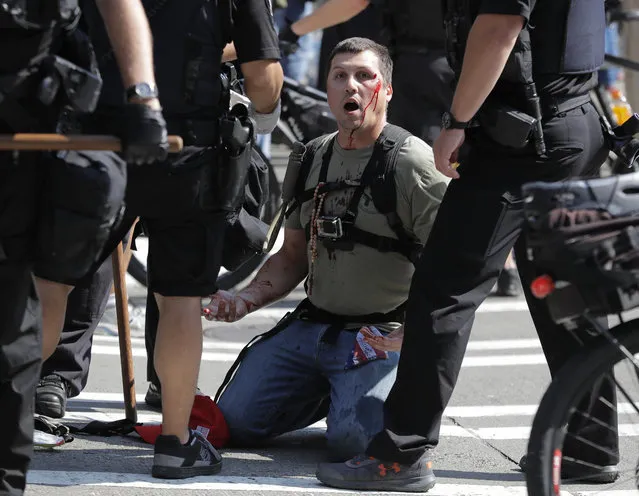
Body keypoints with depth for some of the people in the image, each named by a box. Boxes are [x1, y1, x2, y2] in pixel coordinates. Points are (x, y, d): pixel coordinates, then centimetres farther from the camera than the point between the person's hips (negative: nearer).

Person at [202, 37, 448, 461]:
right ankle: (328, 392, 21)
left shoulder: (414, 163, -10)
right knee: (235, 421, -4)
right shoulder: (312, 159, 11)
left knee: (352, 438, -28)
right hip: (311, 326, 6)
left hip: (385, 334, -6)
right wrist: (246, 299, 1)